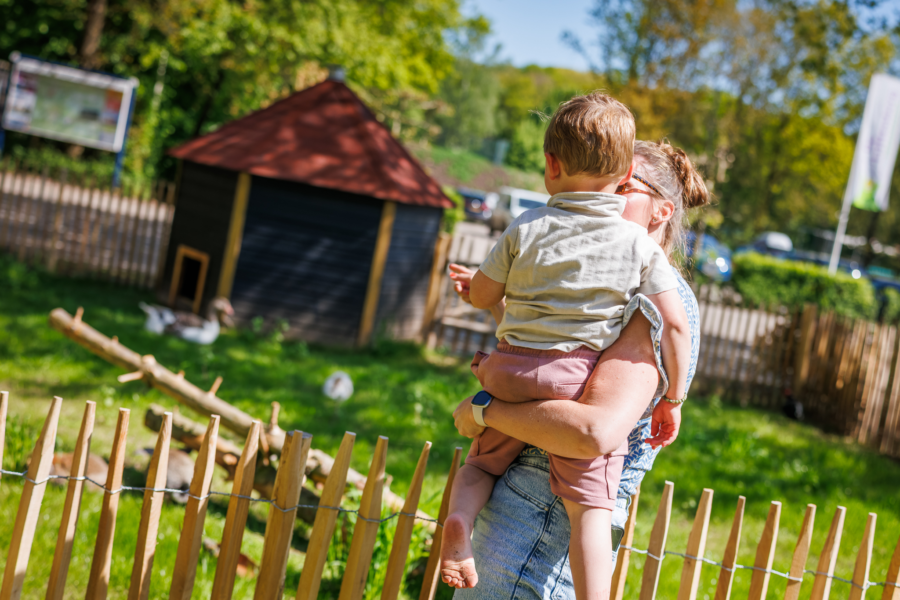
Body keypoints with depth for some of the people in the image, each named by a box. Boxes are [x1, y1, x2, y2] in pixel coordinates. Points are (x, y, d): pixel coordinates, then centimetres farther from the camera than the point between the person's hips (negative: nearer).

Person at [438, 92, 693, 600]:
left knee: (483, 463, 23)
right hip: (586, 382, -1)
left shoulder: (526, 230, 0)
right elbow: (675, 324, -1)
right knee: (589, 507, -1)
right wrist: (674, 396, 10)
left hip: (514, 372, 1)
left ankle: (459, 518, -5)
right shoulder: (641, 244, 0)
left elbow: (481, 296, 10)